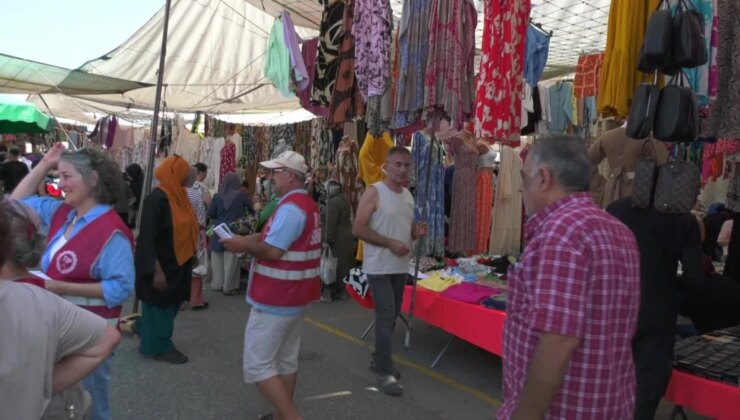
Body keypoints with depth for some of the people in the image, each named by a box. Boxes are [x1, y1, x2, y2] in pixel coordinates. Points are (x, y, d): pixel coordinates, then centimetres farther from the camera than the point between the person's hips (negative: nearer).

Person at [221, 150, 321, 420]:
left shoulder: (290, 207, -20)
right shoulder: (306, 203, 13)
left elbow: (272, 251, -25)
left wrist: (243, 246, -10)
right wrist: (248, 239, 3)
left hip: (276, 299, -10)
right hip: (293, 295, 10)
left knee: (257, 364, -2)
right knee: (286, 360, 17)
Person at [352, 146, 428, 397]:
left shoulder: (408, 195, 10)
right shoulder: (374, 192, -12)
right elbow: (358, 229, -18)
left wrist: (417, 232, -3)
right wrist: (390, 243, -22)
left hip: (401, 267, 8)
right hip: (379, 268, -8)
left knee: (391, 317, 16)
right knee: (386, 317, -8)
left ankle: (379, 360, 32)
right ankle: (385, 372, 2)